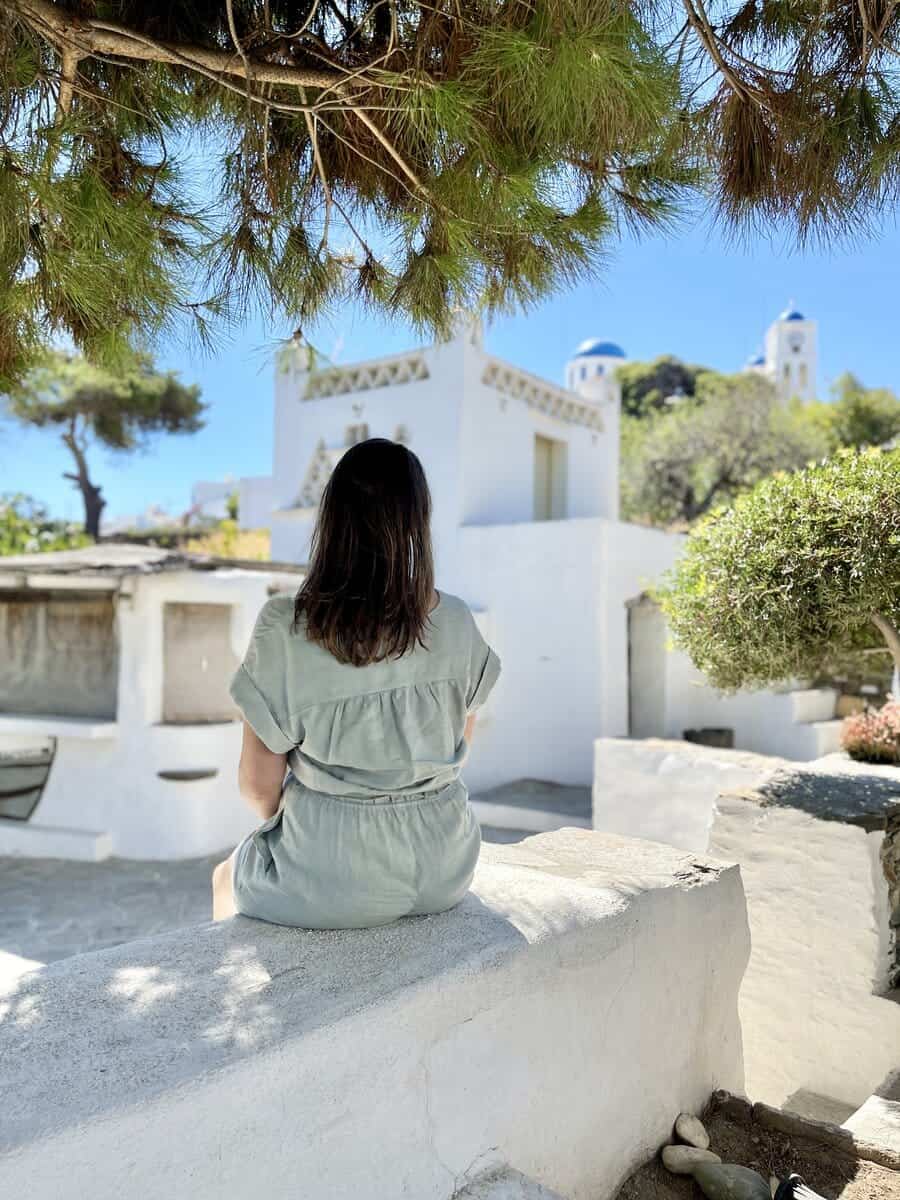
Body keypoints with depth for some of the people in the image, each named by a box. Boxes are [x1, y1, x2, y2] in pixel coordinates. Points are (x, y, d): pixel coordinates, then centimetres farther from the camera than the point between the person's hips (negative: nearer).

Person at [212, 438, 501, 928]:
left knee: (227, 877, 31)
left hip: (333, 880, -4)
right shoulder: (454, 622, -10)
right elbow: (457, 747, 5)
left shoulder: (284, 630, -20)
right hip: (444, 867, 4)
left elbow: (258, 784, -12)